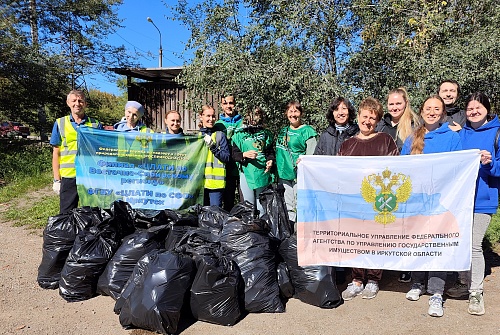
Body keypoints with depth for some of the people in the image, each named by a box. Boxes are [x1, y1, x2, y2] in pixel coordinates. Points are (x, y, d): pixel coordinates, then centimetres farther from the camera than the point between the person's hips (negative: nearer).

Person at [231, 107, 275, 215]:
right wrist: (245, 154, -19)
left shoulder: (266, 134, 10)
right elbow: (235, 154, 0)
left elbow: (271, 152, 16)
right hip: (246, 174, -1)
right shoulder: (240, 135, 4)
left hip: (263, 174, 1)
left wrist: (270, 160, -5)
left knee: (262, 207, 8)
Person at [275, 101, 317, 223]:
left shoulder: (308, 131, -3)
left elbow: (311, 156, -7)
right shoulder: (283, 131, 17)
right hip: (284, 174, 6)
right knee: (287, 207, 11)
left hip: (299, 175, -6)